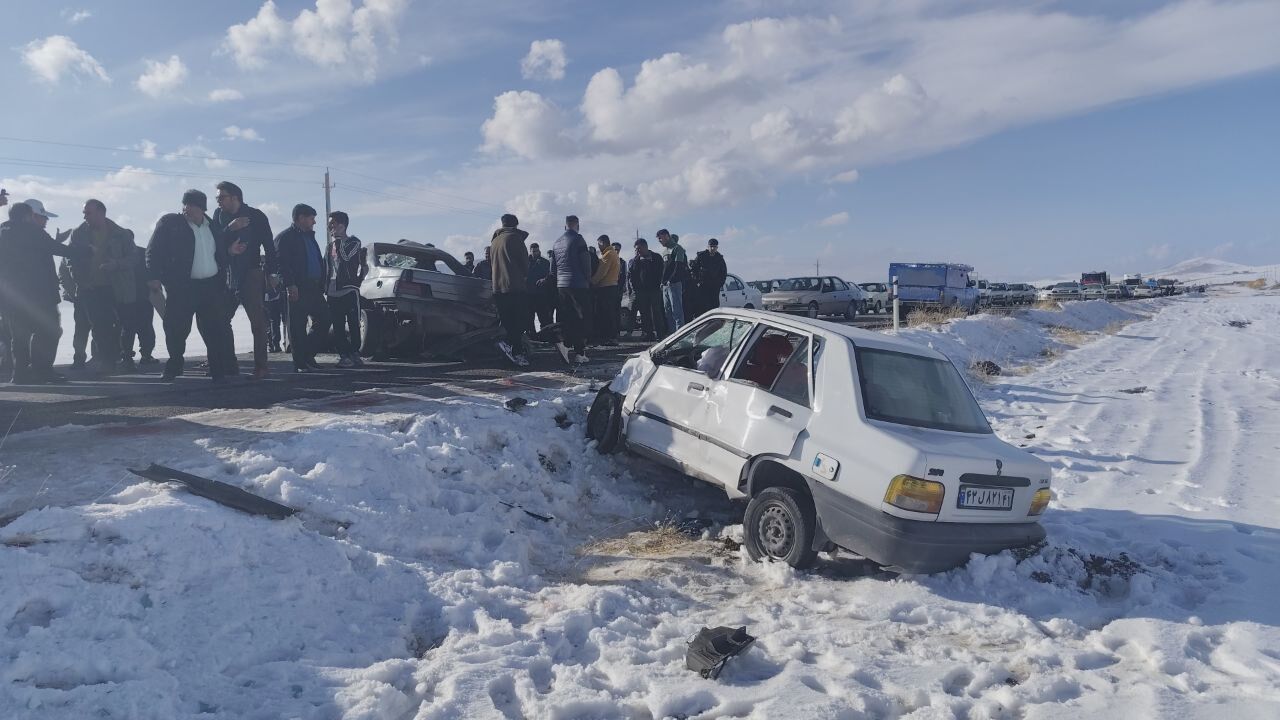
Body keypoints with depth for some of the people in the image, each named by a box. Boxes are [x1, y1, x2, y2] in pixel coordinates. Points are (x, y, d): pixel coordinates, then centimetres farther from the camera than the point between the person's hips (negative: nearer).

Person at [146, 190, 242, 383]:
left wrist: (230, 250, 5)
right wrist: (154, 276, -11)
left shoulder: (211, 225, 14)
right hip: (182, 287, -3)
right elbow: (154, 250, -2)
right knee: (176, 328, 3)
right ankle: (174, 365, 24)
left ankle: (220, 371, 3)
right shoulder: (170, 223, 1)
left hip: (212, 285, 3)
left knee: (217, 330, -1)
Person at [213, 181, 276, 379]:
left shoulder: (256, 216, -2)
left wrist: (271, 272, -9)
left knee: (257, 321, -7)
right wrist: (230, 228, -18)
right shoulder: (219, 215, 8)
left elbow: (269, 246, -3)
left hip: (251, 275, -5)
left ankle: (261, 365, -5)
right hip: (228, 275, 5)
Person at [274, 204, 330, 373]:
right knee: (298, 327, -3)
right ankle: (300, 363, 1)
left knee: (323, 320, 6)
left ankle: (307, 355, 18)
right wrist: (290, 285, -22)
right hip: (297, 290, -8)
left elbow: (319, 261, 24)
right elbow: (282, 263, -13)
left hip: (314, 289, 8)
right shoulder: (285, 237, -3)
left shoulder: (309, 236, 23)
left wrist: (321, 285, 16)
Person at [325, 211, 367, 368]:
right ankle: (344, 355, 8)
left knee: (354, 324, -3)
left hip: (349, 290, -6)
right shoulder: (330, 245, 19)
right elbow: (326, 268, 20)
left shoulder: (353, 242, 1)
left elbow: (346, 257, -16)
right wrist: (325, 287, 11)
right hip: (333, 292, 6)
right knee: (338, 326, 4)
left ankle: (355, 354, 3)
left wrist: (338, 240, -7)